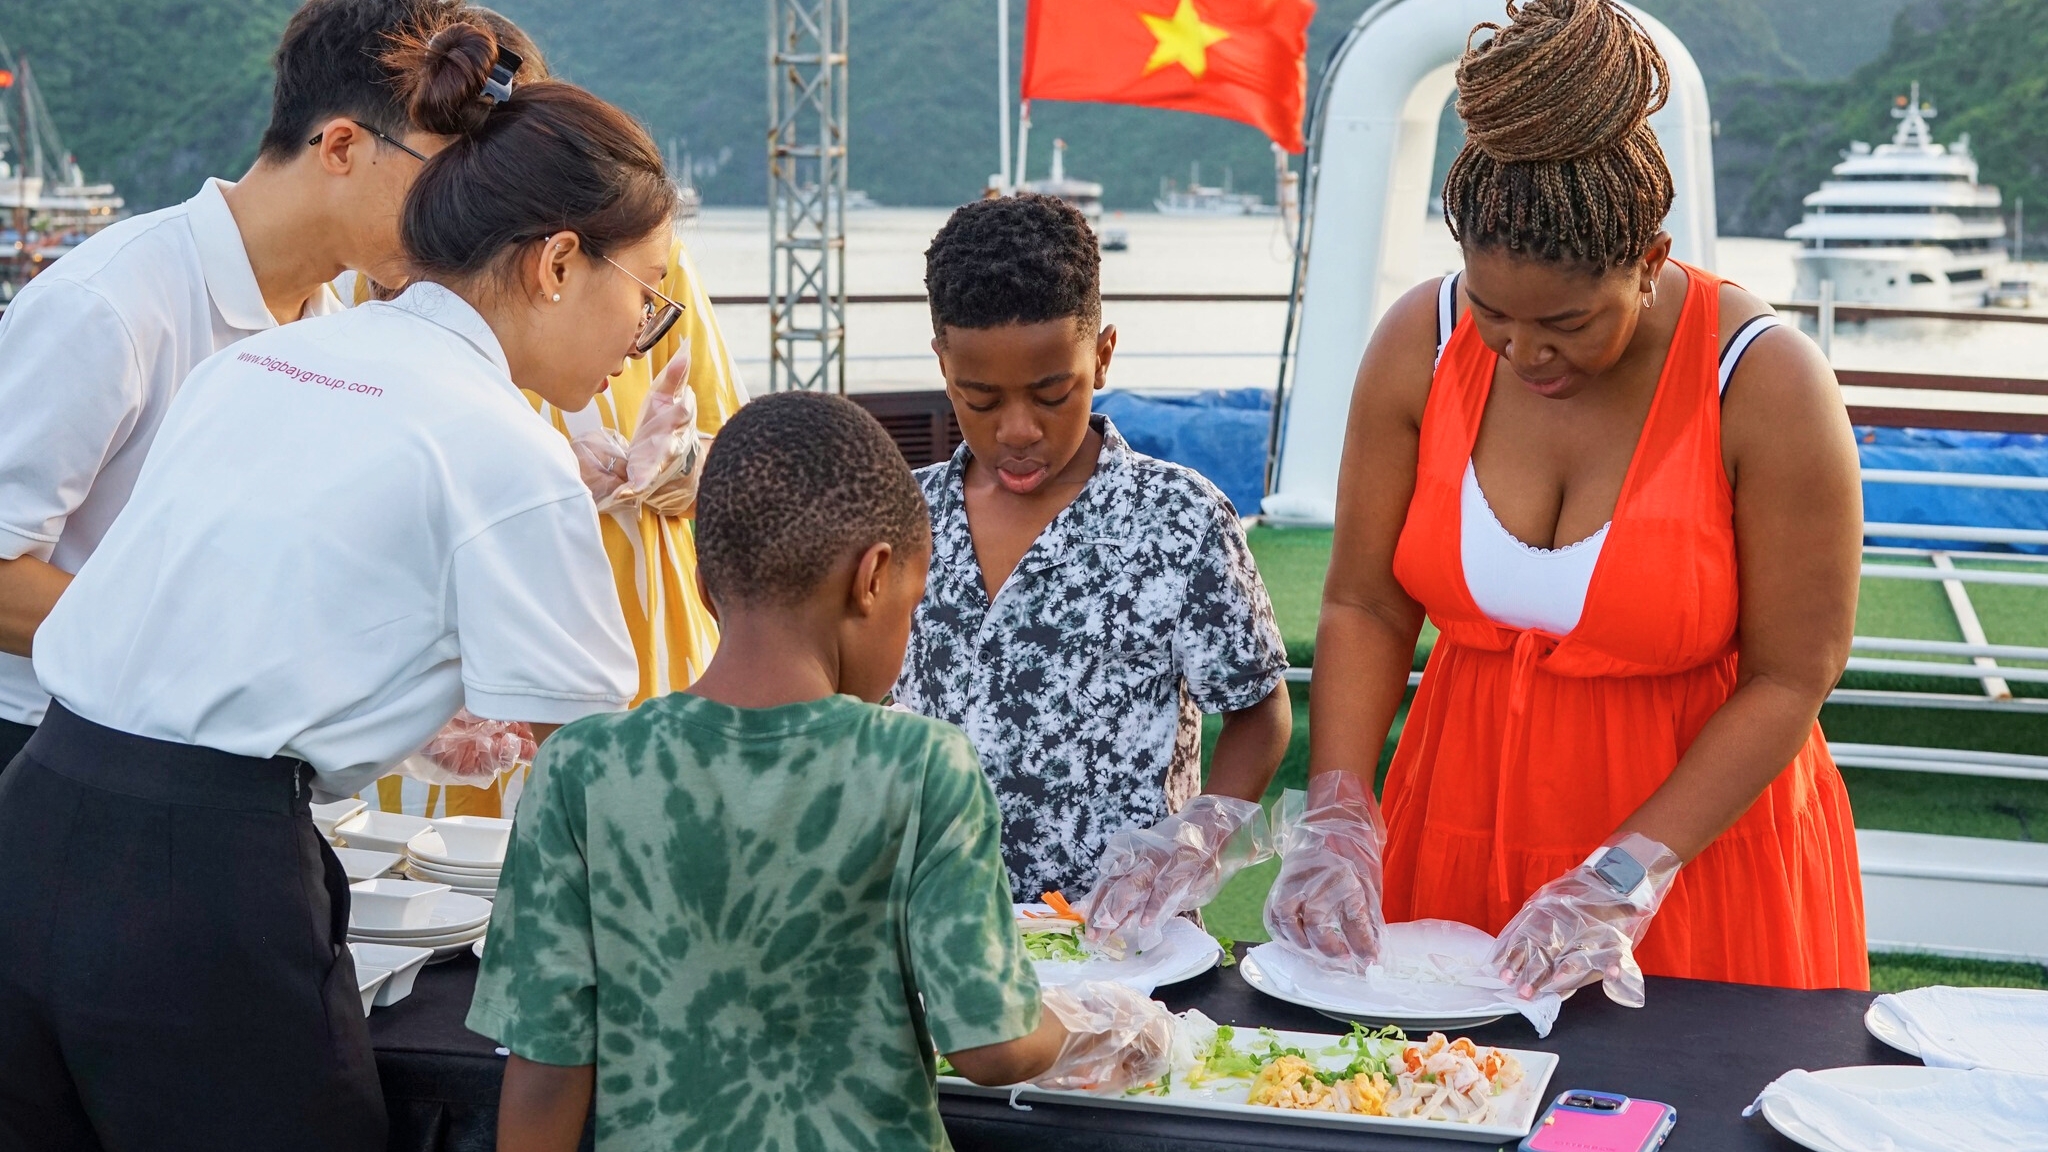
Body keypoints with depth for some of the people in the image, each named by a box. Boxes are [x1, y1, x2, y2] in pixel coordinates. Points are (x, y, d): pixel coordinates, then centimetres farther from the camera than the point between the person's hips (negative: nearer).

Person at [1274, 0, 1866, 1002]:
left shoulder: (1767, 385, -18)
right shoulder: (1421, 344, -9)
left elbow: (1790, 679, -14)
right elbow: (1364, 606, -2)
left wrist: (1623, 881, -19)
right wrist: (1339, 817, -14)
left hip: (1701, 819, -3)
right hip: (1467, 813, 3)